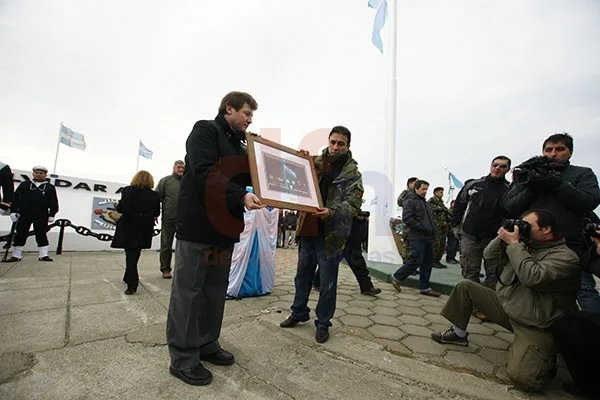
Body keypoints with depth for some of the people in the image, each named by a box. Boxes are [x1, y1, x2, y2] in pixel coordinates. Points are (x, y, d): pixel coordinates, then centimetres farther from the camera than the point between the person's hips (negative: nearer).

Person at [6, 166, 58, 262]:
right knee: (20, 235, 6)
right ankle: (16, 255, 15)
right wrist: (13, 211, -1)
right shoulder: (24, 185, 10)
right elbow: (16, 198, 7)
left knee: (41, 235, 3)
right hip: (24, 215, 1)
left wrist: (52, 215, -4)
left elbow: (54, 203, 3)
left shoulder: (50, 187, 6)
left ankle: (43, 255, 6)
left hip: (41, 216, -1)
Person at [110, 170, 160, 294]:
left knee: (131, 255, 3)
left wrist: (118, 204, 12)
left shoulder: (128, 190, -8)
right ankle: (129, 278, 31)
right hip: (145, 229, 2)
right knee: (135, 254, 18)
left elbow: (121, 208, -10)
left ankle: (132, 284, -4)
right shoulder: (155, 195, -3)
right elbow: (156, 213, 3)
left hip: (129, 227, -2)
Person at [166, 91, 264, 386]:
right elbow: (205, 172, -19)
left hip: (225, 225, 8)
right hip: (198, 223, -8)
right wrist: (241, 197, -29)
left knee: (216, 290, 13)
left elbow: (247, 177, 16)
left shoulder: (240, 145, 19)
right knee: (188, 291, 2)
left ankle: (206, 345, 28)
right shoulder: (205, 130, -4)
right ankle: (182, 358, 15)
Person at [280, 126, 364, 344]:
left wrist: (332, 212, -31)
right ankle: (299, 313, 38)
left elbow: (354, 203, -12)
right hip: (308, 230, 4)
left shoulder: (353, 173, -3)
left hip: (331, 235, -4)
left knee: (327, 282, 7)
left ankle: (323, 323, 26)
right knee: (302, 275, 18)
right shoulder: (315, 162, 8)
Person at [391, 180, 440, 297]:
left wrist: (433, 230, 11)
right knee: (416, 261, -9)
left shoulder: (426, 203, 22)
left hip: (428, 238, 9)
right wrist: (422, 228, -18)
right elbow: (406, 218, -17)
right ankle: (396, 277, 8)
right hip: (417, 237, -9)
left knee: (427, 263, 9)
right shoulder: (410, 201, -6)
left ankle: (425, 287, 17)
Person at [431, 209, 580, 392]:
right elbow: (489, 255, 8)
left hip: (535, 327, -7)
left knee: (521, 377, -23)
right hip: (506, 307, 7)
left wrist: (514, 244, -24)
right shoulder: (525, 244, 7)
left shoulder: (566, 257, -16)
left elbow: (532, 277, -32)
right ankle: (458, 334, 11)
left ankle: (544, 356, 11)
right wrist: (503, 238, -8)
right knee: (465, 286, -1)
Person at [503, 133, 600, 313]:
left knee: (585, 289, -3)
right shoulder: (528, 175, 10)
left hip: (571, 246, -1)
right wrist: (531, 189, -14)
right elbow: (509, 205, 1)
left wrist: (557, 184, -18)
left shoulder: (583, 174, 8)